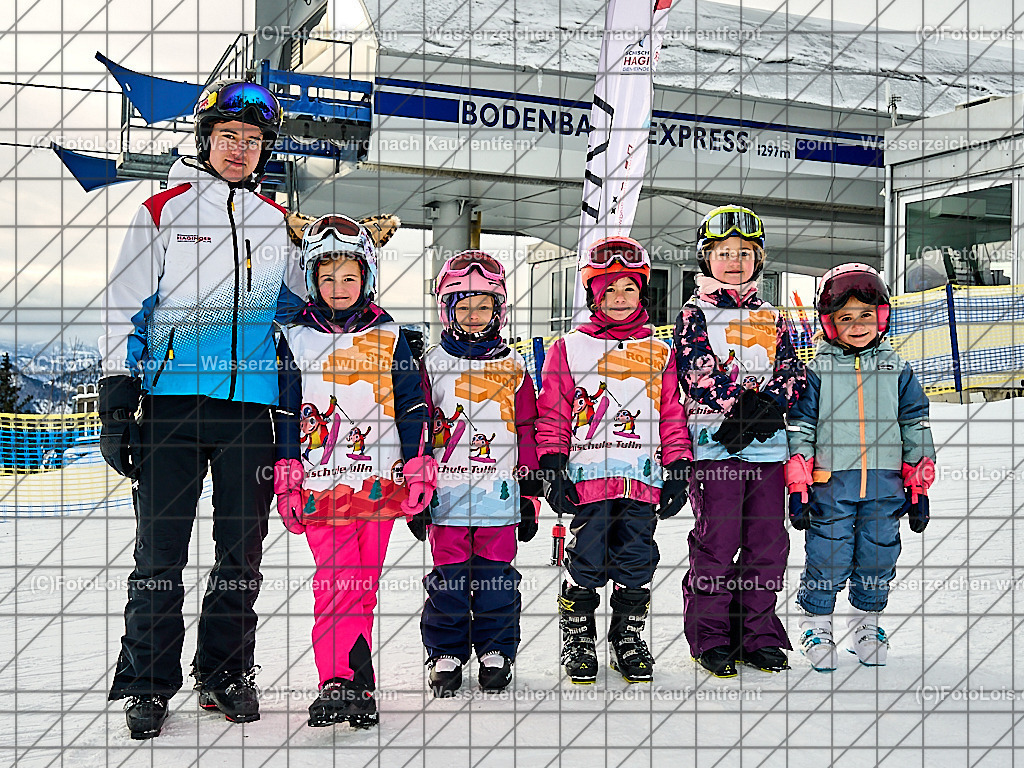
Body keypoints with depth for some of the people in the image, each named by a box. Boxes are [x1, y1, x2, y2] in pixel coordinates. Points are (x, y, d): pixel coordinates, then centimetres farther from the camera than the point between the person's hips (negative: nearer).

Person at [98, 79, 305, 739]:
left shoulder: (277, 221, 15)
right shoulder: (166, 209, 5)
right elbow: (125, 307, 3)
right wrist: (117, 398, -3)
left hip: (252, 405, 3)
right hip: (173, 398, -3)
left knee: (242, 551, 8)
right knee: (161, 552, 0)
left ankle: (225, 673, 23)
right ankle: (149, 684, 14)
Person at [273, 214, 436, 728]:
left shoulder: (388, 336, 8)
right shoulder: (296, 339, 7)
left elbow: (412, 407, 9)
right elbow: (286, 415, 8)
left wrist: (418, 469, 4)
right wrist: (286, 480, 4)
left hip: (380, 481, 1)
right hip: (322, 482, 0)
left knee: (363, 585, 6)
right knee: (336, 583, -7)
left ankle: (357, 686, 15)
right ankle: (337, 683, -1)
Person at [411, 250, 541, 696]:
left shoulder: (512, 367, 5)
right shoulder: (432, 364, 3)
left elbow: (527, 434, 7)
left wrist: (529, 497, 6)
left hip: (499, 494, 1)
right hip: (446, 495, 0)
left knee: (497, 577, 7)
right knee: (448, 579, 6)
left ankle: (496, 652, 24)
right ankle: (446, 655, 22)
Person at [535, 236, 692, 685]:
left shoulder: (659, 353, 13)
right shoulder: (569, 349, 6)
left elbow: (672, 415, 13)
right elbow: (551, 414, 4)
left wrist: (678, 470, 7)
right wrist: (552, 468, -4)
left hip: (644, 479, 2)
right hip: (588, 477, -2)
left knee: (637, 563, 6)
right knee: (586, 562, -1)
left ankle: (628, 640, 23)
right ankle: (578, 639, 17)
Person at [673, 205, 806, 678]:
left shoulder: (771, 319, 17)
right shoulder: (694, 315, 3)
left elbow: (793, 375, 10)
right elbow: (700, 374, -9)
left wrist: (765, 407, -9)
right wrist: (746, 402, -16)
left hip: (768, 445, 5)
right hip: (715, 443, -4)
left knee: (768, 544, 8)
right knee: (716, 544, -1)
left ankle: (759, 635, 21)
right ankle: (709, 639, 12)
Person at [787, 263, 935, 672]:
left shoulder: (896, 369, 7)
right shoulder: (817, 371, 0)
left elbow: (916, 428, 10)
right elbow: (799, 430, 0)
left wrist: (918, 488, 7)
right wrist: (798, 488, -5)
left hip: (885, 485, 3)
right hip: (831, 485, -2)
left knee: (878, 557, 10)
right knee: (827, 558, 1)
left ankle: (866, 621, 31)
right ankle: (816, 623, 21)